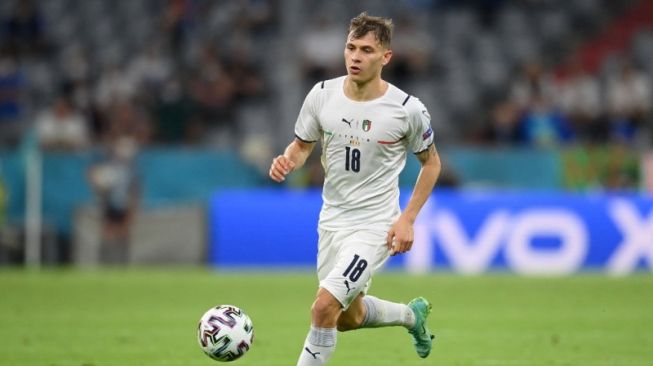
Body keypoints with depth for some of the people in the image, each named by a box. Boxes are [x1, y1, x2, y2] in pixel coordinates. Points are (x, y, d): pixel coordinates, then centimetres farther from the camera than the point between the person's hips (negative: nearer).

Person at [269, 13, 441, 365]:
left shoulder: (408, 109, -15)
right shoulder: (322, 94, -7)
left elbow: (431, 162, 1)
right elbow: (302, 145, 9)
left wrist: (407, 219, -8)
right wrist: (288, 161, -15)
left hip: (376, 226, -5)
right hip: (332, 218, 5)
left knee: (325, 306, -22)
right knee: (349, 318, 20)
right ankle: (413, 314, 50)